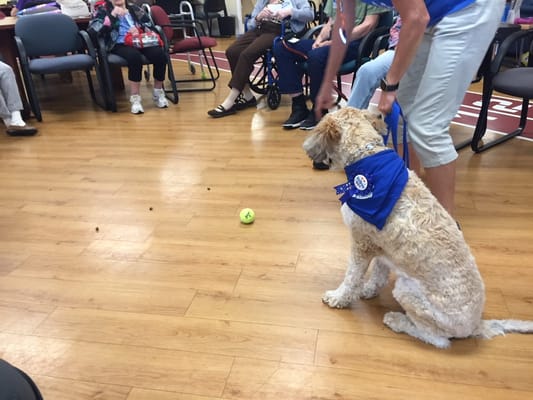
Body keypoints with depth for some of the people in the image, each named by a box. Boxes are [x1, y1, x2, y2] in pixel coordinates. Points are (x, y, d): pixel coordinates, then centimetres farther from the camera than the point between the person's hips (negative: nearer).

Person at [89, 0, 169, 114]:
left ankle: (158, 92, -8)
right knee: (134, 56, -38)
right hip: (120, 44, -3)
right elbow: (92, 29, -5)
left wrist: (140, 30, -7)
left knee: (160, 53, -28)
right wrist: (112, 15, -10)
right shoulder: (103, 10, 12)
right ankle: (135, 98, -29)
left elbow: (151, 27, 14)